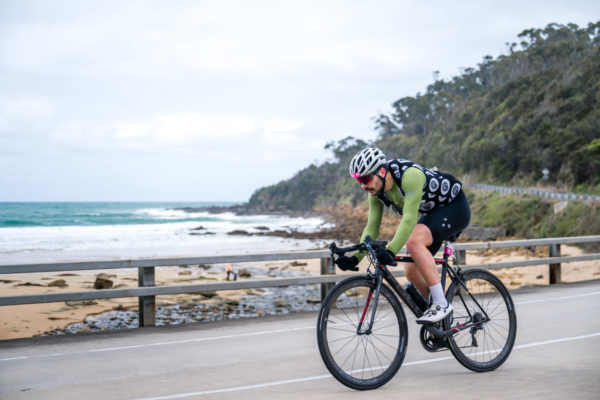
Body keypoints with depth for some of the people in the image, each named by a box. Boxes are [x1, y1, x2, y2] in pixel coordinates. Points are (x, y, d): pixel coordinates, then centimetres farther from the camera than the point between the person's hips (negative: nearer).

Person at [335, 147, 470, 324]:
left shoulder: (410, 175, -34)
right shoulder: (376, 191, -9)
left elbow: (410, 218, -41)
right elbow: (372, 227, -8)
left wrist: (391, 251, -50)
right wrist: (355, 258, -21)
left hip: (455, 207, -9)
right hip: (432, 213, 9)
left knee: (414, 240, -32)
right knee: (412, 271, 1)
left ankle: (441, 304, -25)